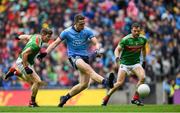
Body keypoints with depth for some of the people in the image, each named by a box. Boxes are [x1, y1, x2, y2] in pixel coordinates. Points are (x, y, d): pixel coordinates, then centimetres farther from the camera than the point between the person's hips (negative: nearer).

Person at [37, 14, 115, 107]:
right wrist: (45, 53, -7)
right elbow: (55, 43, 3)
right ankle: (105, 82, -55)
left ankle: (65, 98, 13)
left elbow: (96, 43, -7)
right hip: (74, 56, -4)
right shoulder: (67, 32, -5)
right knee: (88, 68, -34)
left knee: (84, 84, -5)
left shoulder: (87, 31, -1)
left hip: (85, 57, 4)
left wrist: (97, 50, -30)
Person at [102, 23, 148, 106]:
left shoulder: (143, 39, -3)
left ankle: (135, 98, -9)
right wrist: (117, 57, -35)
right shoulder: (125, 39, -18)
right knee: (120, 83, -12)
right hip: (125, 63, -3)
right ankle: (106, 98, 7)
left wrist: (144, 60, 21)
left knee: (142, 77, -22)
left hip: (136, 63, 3)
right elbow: (117, 49, -15)